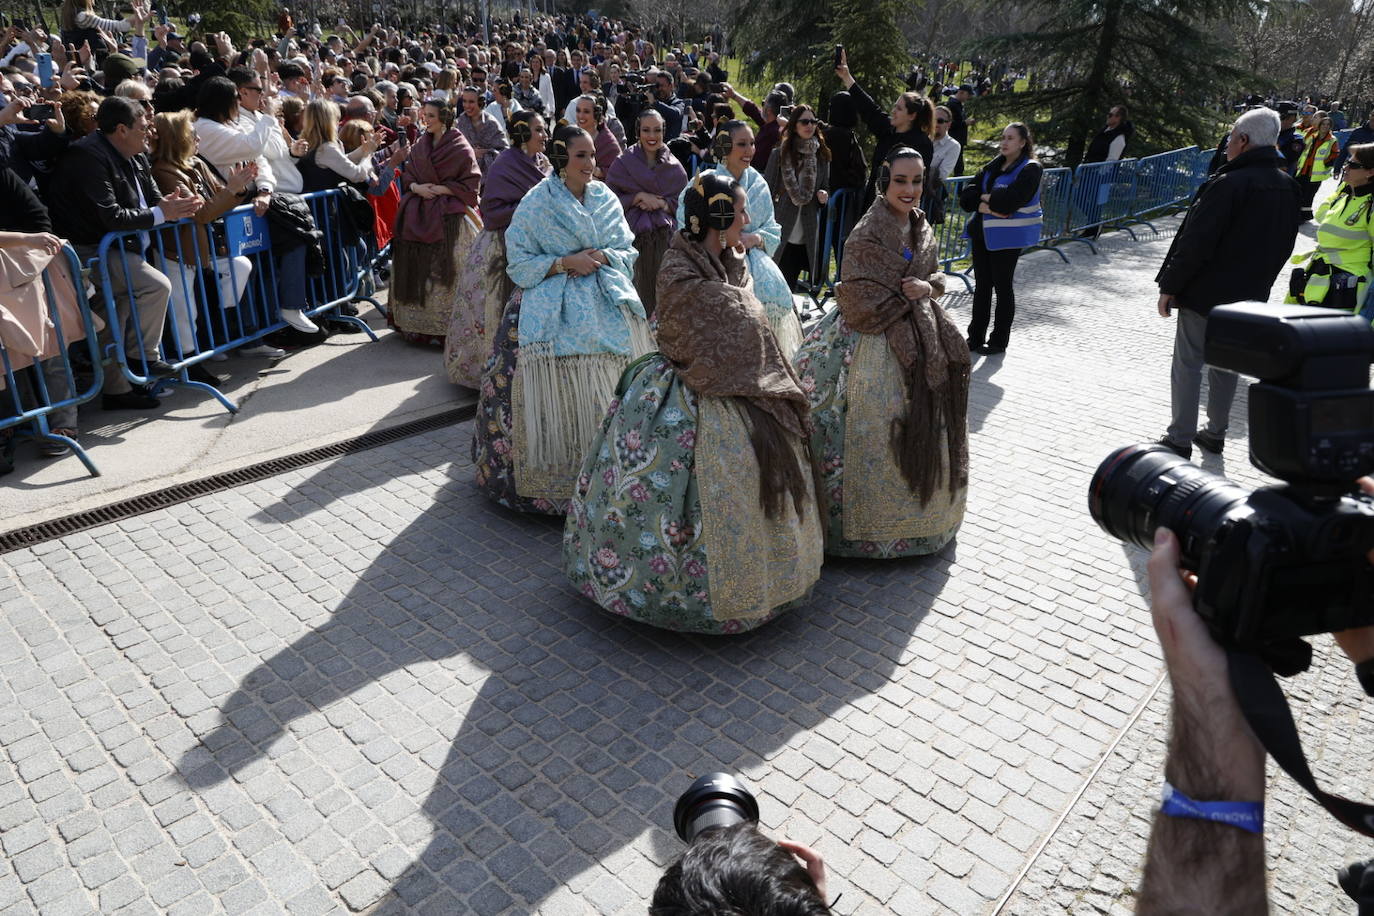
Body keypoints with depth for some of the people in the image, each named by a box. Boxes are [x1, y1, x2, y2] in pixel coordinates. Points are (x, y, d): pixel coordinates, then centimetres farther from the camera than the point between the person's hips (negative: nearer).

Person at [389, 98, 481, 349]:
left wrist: (441, 189, -13)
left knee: (444, 271, -5)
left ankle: (445, 326, 4)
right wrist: (416, 187, -6)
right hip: (418, 215, 6)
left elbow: (471, 183, -7)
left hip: (448, 217, -5)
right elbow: (407, 175, 16)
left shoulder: (460, 148, -5)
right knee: (417, 269, 6)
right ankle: (417, 324, 16)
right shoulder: (420, 145, 12)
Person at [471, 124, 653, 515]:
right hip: (554, 314, -4)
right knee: (556, 396, -6)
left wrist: (601, 256, -10)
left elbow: (627, 251, 10)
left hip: (606, 307, 4)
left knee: (605, 394, 4)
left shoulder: (605, 198, 9)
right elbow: (519, 263, -4)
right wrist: (565, 263, -15)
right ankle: (552, 481, 7)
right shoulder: (536, 203, -2)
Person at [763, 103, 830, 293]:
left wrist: (824, 195, -5)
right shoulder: (780, 153, -2)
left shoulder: (821, 156, 7)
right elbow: (767, 190, -2)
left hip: (808, 235, 3)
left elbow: (825, 187, 19)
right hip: (782, 232, -3)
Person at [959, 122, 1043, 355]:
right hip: (982, 232, 6)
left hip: (1007, 236, -6)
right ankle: (976, 337, 20)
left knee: (1002, 286, 2)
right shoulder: (993, 167, 11)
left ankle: (999, 340, 13)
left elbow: (1009, 200, -23)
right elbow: (966, 195, 1)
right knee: (981, 285, 11)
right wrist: (985, 206, -16)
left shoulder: (1030, 169, -8)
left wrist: (984, 197, -9)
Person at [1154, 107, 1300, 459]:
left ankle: (1180, 440, 4)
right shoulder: (1288, 187, 6)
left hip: (1206, 294, -7)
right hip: (1249, 297, 8)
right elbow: (1284, 246, 14)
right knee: (1226, 364, 18)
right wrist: (1258, 281, 23)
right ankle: (1216, 432, 28)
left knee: (1188, 365, 1)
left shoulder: (1227, 185, -20)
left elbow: (1195, 245, -21)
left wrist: (1169, 287, -13)